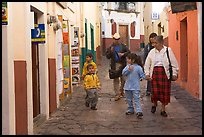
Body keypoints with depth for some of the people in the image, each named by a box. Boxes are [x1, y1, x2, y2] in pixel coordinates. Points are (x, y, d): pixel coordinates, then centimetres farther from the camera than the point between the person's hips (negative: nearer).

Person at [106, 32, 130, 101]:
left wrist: (123, 54, -14)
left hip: (122, 64, 1)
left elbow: (128, 52, 1)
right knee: (116, 80, -1)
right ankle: (117, 94, 1)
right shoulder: (110, 47, 6)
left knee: (123, 79, 7)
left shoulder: (123, 46, 6)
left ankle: (121, 91, 29)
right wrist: (111, 51, -13)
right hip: (115, 65, 0)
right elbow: (107, 56, 4)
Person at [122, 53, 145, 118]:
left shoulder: (138, 67, -9)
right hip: (128, 86, 6)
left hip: (135, 87, -6)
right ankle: (130, 110, 30)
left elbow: (142, 76, -6)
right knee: (129, 99, 16)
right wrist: (128, 69, -21)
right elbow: (123, 73, -8)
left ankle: (139, 111, -10)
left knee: (136, 99, -10)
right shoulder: (127, 66, 6)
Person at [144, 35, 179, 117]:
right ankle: (154, 104, 26)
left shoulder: (168, 50, -1)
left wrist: (174, 74, 0)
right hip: (154, 72, 1)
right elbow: (147, 64, 11)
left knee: (165, 92, 1)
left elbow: (174, 64, 2)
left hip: (165, 73, -1)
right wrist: (147, 74, 5)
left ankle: (163, 109, 16)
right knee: (155, 91, -5)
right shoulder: (152, 52, 6)